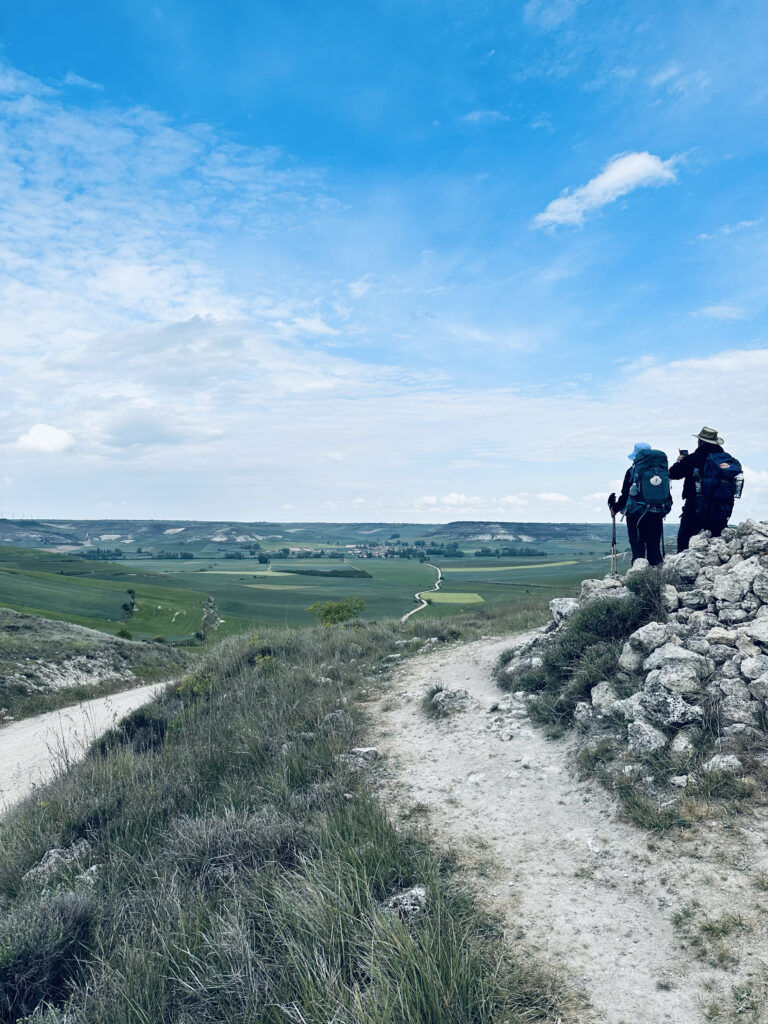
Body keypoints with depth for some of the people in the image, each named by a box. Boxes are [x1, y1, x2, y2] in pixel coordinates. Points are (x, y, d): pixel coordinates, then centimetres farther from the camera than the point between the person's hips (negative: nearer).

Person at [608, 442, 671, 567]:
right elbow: (668, 495, 9)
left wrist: (615, 508, 7)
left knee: (637, 546, 2)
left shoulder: (632, 471, -10)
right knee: (654, 546, 13)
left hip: (637, 514, -4)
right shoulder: (662, 469, 3)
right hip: (657, 514, 4)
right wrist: (665, 507, 26)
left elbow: (625, 495, -7)